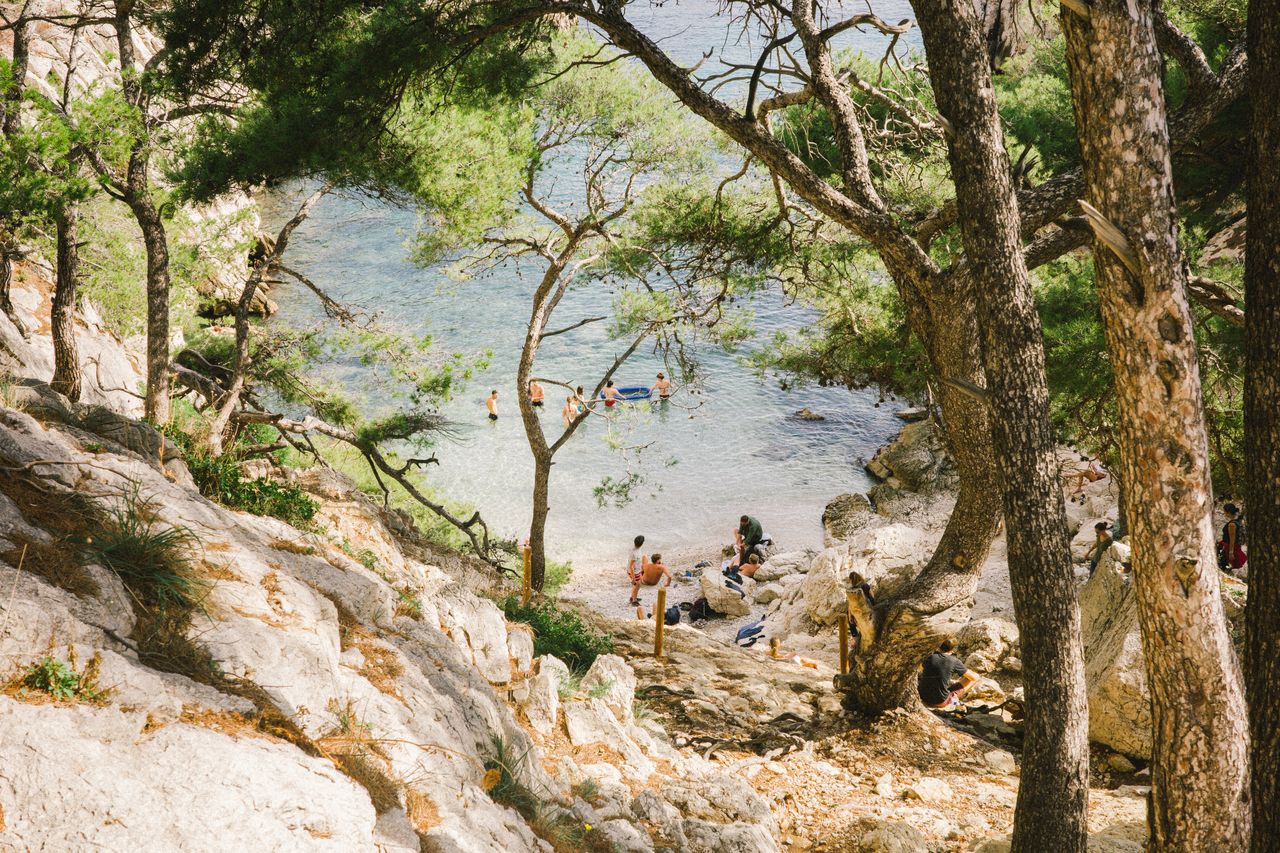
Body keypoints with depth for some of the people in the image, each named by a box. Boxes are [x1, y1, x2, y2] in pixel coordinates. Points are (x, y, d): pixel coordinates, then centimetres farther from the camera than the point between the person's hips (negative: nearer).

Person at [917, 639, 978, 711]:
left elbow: (921, 669, 28)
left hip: (924, 699, 3)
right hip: (940, 701, -3)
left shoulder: (931, 657, 4)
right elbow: (974, 678, 4)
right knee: (970, 680, 8)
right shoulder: (954, 661, -5)